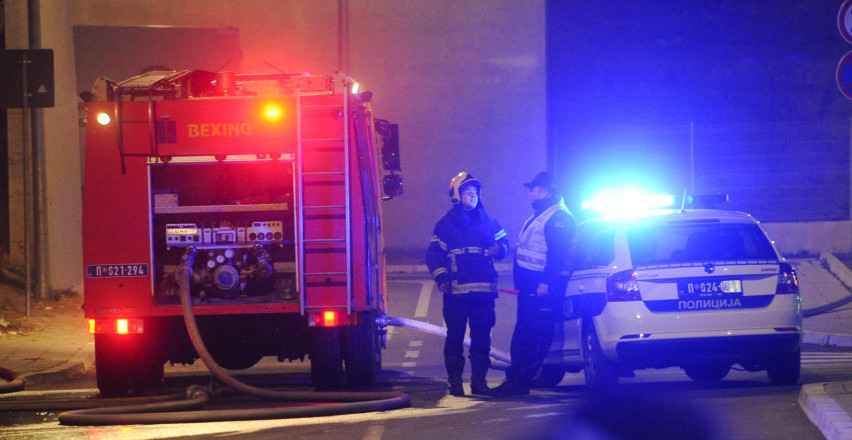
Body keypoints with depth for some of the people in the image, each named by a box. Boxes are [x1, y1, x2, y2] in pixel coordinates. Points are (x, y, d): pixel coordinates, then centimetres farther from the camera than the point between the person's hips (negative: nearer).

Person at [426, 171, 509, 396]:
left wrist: (500, 248, -5)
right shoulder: (446, 224, 7)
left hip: (483, 290, 2)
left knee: (481, 337, 2)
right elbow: (434, 254, 6)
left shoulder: (487, 221, 13)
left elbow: (502, 240, 20)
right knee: (455, 336, -3)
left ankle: (479, 380, 9)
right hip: (456, 291, -2)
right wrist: (441, 278, -8)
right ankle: (455, 382, 2)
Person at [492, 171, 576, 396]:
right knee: (523, 333, 11)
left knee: (533, 334, -10)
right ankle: (515, 379, 14)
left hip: (543, 286, -11)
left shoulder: (558, 217, -12)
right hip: (530, 284, 11)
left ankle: (520, 380, -11)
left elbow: (557, 253, -20)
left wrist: (546, 282, -26)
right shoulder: (540, 215, 21)